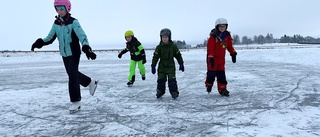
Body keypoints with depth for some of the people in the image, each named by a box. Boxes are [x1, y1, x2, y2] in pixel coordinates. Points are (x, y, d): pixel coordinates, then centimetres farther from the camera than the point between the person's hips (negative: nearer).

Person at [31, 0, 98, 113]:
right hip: (64, 54, 7)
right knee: (72, 73, 17)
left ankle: (75, 101, 3)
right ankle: (91, 82, 39)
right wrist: (39, 43, -15)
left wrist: (87, 49, -43)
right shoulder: (56, 23, 3)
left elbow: (82, 36, -27)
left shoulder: (73, 22, -14)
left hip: (74, 53, -7)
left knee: (72, 75, -7)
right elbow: (50, 38, 3)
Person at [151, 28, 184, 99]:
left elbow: (178, 55, 3)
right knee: (161, 80, 8)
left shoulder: (173, 46, -6)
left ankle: (174, 92, 8)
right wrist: (153, 66, -5)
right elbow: (155, 57, -2)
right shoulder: (159, 47, -4)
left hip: (171, 66, -2)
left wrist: (181, 64, 5)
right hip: (162, 66, 2)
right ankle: (160, 91, 24)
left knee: (172, 80, -4)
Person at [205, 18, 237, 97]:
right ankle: (209, 85, 22)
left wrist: (233, 54, 14)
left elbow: (229, 46, 16)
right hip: (213, 58, -5)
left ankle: (222, 89, 15)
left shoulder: (227, 36, 3)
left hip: (221, 59, 5)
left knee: (221, 74, 7)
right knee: (211, 73, -3)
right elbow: (210, 48, -21)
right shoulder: (213, 37, -16)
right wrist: (211, 58, -28)